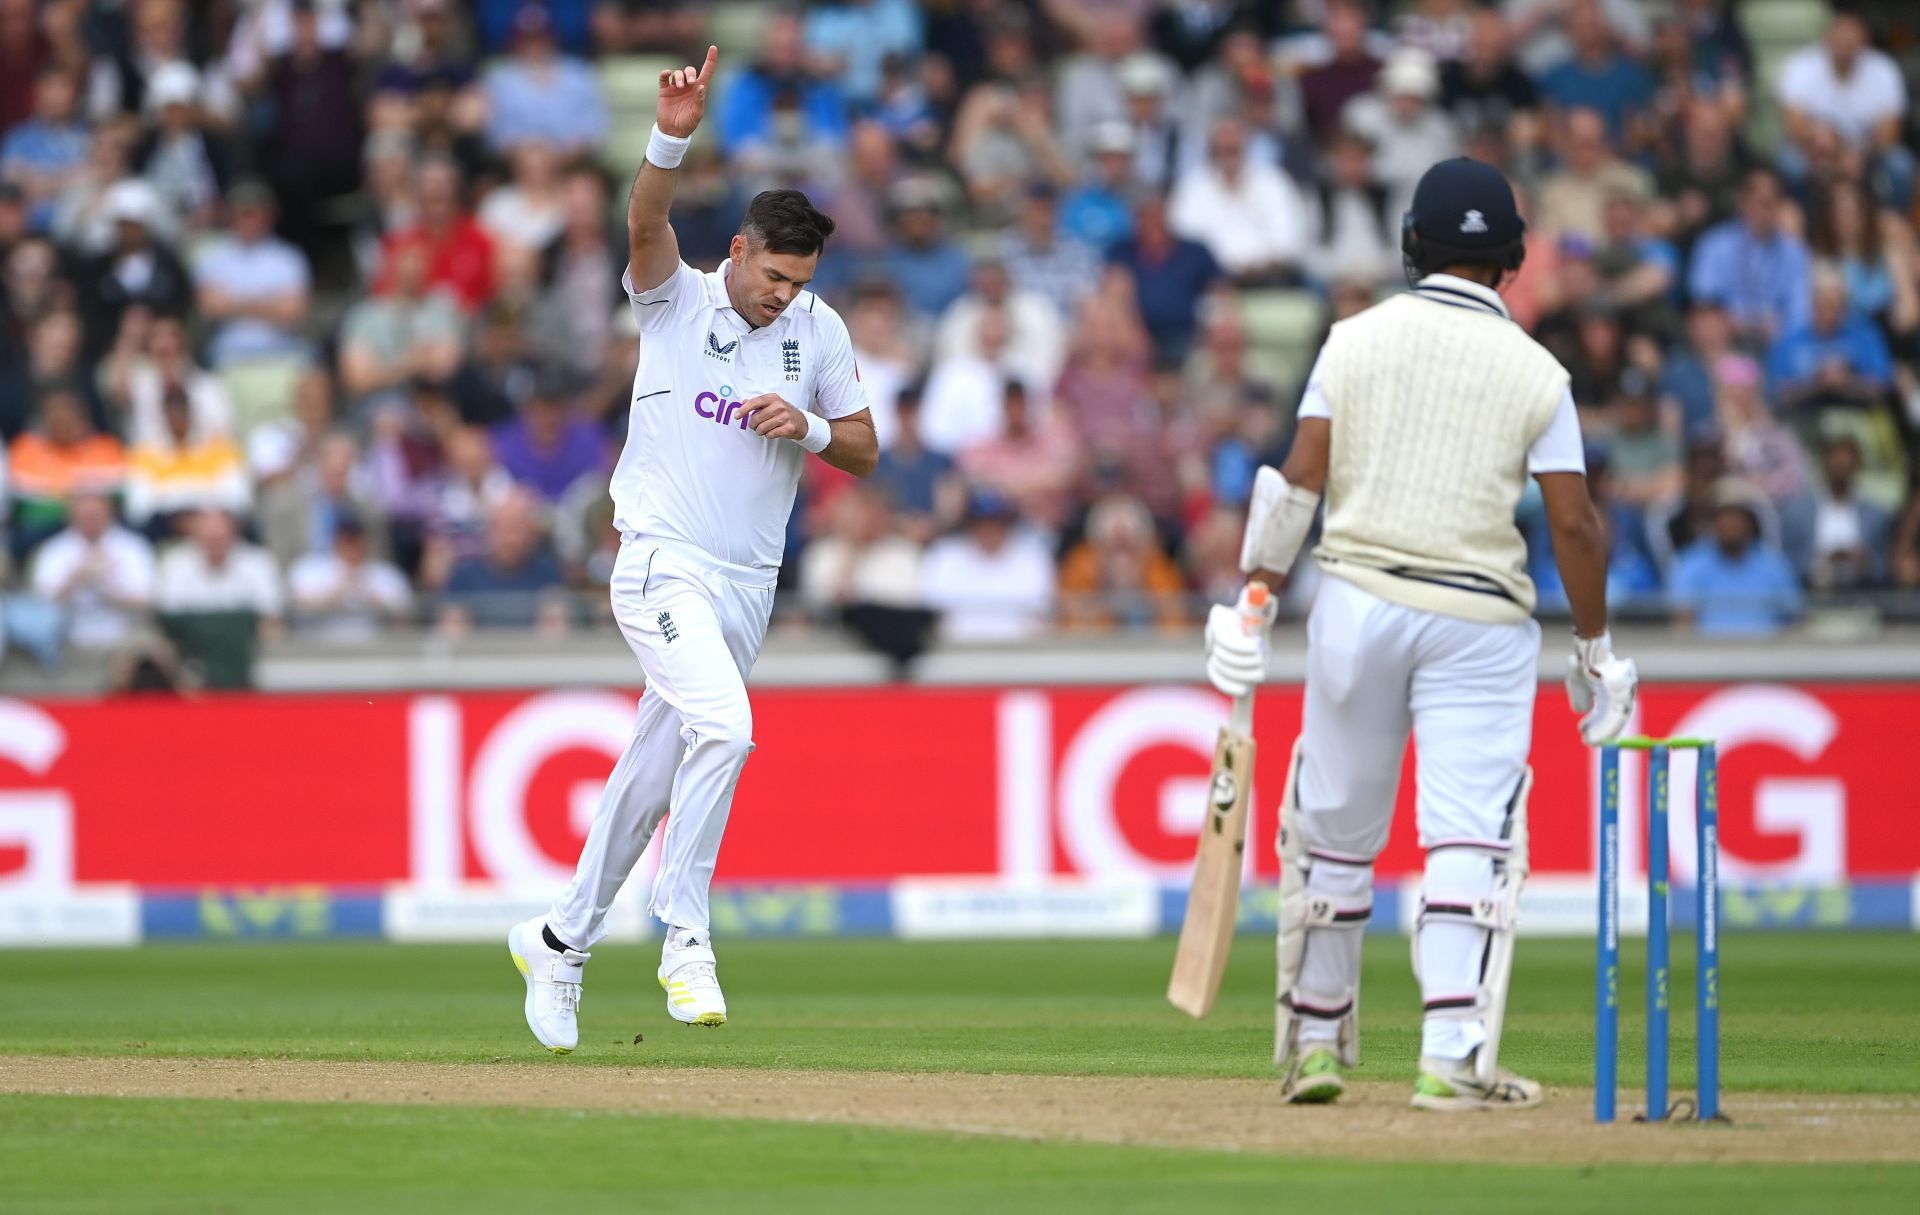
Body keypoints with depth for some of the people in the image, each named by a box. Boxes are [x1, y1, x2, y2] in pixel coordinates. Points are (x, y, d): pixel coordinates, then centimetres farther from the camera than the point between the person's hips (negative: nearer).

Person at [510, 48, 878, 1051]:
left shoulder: (819, 330, 7)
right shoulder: (675, 300, -4)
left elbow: (864, 453, 11)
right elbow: (645, 224, -25)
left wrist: (809, 428, -11)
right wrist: (671, 138, -42)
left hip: (748, 583, 5)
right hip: (661, 563, -5)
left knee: (653, 774, 11)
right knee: (722, 724, -27)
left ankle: (560, 941, 26)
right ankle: (683, 933, -18)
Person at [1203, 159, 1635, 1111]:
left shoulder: (1357, 340, 3)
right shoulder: (1535, 372, 0)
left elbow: (1298, 480, -3)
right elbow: (1574, 522, -4)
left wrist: (1253, 604, 1)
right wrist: (1595, 651, 6)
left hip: (1357, 603, 2)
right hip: (1481, 621, -2)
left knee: (1333, 826, 12)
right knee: (1469, 835, -4)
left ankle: (1314, 1043, 21)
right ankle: (1453, 1059, -15)